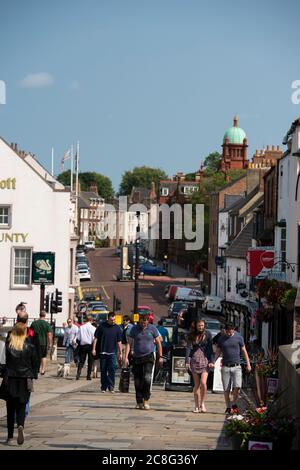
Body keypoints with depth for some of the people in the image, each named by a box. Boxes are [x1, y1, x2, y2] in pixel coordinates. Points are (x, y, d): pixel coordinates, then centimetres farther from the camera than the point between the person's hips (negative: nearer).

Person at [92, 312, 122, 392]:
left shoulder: (117, 328, 4)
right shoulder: (102, 326, 1)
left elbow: (119, 342, 8)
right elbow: (96, 338, 4)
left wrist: (120, 353, 7)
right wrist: (94, 349, -2)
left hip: (112, 352, 0)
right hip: (102, 352, 0)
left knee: (112, 369, -10)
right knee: (103, 370, 5)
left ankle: (111, 386, -5)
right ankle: (103, 387, 13)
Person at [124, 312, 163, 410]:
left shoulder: (152, 328, 1)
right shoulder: (134, 329, 3)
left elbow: (158, 343, 9)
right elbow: (129, 343, 3)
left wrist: (160, 357, 7)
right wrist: (126, 357, -6)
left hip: (148, 357, -2)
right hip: (137, 358, 2)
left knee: (147, 378, -18)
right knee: (137, 381, 4)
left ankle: (146, 400, -10)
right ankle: (139, 402, 14)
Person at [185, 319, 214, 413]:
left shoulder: (207, 334, 2)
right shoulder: (191, 335, 6)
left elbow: (210, 348, 2)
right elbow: (188, 348, 1)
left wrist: (211, 361, -7)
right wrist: (187, 361, -9)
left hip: (205, 360, -2)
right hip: (194, 360, 2)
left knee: (203, 382, -15)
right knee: (196, 384, 3)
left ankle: (202, 403, 1)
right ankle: (197, 406, 8)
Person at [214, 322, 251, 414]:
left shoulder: (238, 337, 3)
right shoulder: (221, 339, 7)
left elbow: (244, 351, 7)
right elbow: (218, 352, 13)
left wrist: (248, 364, 3)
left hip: (236, 366, -1)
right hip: (225, 367, 1)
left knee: (237, 387, -14)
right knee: (226, 389, 0)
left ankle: (234, 404, 4)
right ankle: (228, 407, 10)